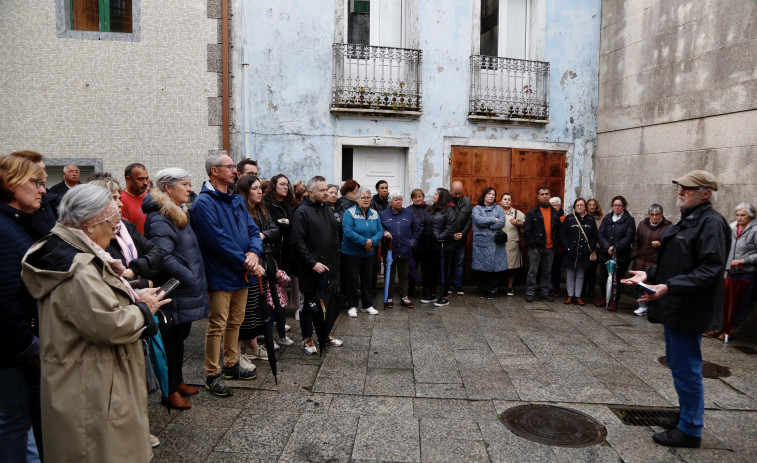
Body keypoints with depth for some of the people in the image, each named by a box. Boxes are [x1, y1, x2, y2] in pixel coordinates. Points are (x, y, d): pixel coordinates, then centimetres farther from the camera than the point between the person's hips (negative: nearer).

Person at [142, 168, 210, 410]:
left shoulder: (180, 213, 14)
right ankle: (171, 390, 18)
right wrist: (191, 279, -21)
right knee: (172, 338, 4)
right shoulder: (159, 219, -18)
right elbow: (165, 257, -27)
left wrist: (196, 279, 12)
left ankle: (178, 381, 34)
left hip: (187, 292, 9)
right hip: (175, 293, -9)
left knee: (180, 336, 19)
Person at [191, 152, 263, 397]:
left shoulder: (236, 199, 12)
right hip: (220, 276, -8)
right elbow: (219, 241, -21)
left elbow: (253, 230, 10)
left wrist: (254, 252, -11)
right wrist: (247, 263, -16)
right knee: (217, 326, 0)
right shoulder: (204, 203, -14)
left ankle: (231, 364, 33)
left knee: (236, 322, 18)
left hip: (241, 275, 8)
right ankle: (212, 375, 14)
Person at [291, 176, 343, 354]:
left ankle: (325, 332, 32)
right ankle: (307, 338, 19)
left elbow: (336, 237, 20)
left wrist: (335, 261, 12)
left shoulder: (327, 211, 13)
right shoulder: (302, 212, -10)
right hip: (311, 269, -7)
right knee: (310, 303, 5)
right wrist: (313, 263, -20)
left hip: (329, 267, 7)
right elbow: (298, 242, -17)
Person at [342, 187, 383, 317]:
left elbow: (380, 230, 2)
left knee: (367, 279, 13)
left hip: (368, 253, 5)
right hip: (351, 253, -5)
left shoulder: (375, 214, 4)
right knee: (352, 280, 2)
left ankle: (367, 305, 26)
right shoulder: (350, 212, -12)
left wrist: (372, 241, -18)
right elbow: (347, 231, -22)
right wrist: (364, 241, -23)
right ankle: (352, 306, 16)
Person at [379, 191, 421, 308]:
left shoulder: (409, 213, 7)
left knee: (404, 275, 11)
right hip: (389, 251, -2)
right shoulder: (383, 214, 1)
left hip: (405, 250, 2)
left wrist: (413, 240, 4)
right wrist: (384, 232, -17)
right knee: (390, 275, 8)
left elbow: (416, 229, 14)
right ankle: (389, 298, 19)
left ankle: (404, 297, 22)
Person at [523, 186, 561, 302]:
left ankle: (545, 293, 21)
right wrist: (532, 243, -12)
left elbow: (558, 230, 16)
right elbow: (526, 230, -6)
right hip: (536, 248, -4)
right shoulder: (533, 212, -2)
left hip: (550, 248, 4)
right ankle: (529, 293, 8)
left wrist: (556, 242, 4)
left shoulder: (555, 213, 11)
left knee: (547, 272, 11)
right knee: (532, 272, 1)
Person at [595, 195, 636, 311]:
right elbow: (600, 234, 2)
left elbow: (629, 238, -8)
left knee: (617, 278, 2)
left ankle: (614, 301, 13)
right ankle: (604, 298, 24)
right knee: (603, 277, 6)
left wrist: (615, 248, -16)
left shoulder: (629, 220, 1)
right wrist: (607, 247, -13)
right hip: (605, 254, 3)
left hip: (621, 256, -3)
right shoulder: (607, 218, 11)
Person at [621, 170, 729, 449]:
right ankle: (685, 417, 36)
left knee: (686, 368, 1)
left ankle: (690, 430, 16)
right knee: (678, 364, 20)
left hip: (688, 310, -10)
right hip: (674, 308, 10)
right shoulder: (688, 220, 13)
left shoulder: (711, 223, -17)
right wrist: (649, 275, 9)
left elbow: (710, 270, -25)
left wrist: (669, 287, -32)